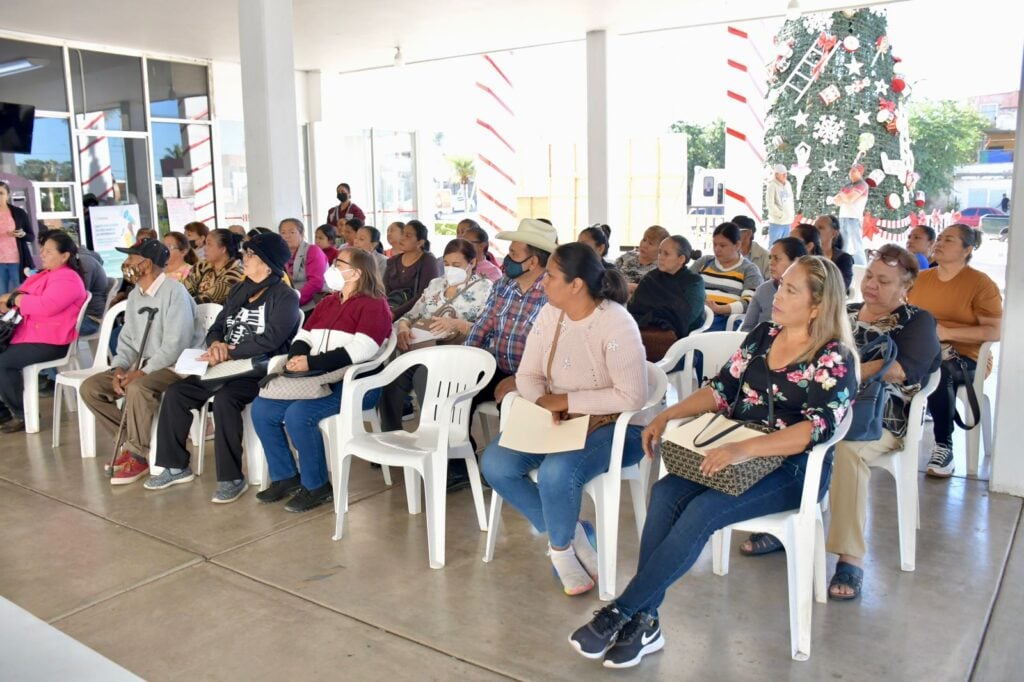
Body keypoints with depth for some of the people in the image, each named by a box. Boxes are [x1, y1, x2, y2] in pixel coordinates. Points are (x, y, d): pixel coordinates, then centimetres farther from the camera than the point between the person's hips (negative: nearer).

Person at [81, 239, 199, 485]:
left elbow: (176, 345, -23)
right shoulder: (134, 295, 13)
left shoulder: (174, 292, -15)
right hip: (141, 365, 9)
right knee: (90, 387, -4)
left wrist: (143, 372, -25)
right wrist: (119, 368, -5)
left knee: (138, 389, -35)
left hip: (173, 366, -9)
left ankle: (140, 455, -15)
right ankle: (130, 442, 5)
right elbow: (127, 339, 14)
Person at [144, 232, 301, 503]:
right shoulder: (239, 290, 17)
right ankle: (176, 466, 6)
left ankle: (232, 478, -23)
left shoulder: (285, 297, -7)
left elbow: (270, 340, -19)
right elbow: (217, 326, 15)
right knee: (175, 393, -6)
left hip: (260, 371, -8)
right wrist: (215, 344, -9)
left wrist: (229, 352, -17)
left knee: (224, 400, -34)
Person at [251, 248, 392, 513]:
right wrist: (297, 356, -9)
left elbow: (361, 350, -21)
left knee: (298, 415, -29)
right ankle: (286, 477, 8)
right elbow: (303, 336, 16)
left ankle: (317, 486, -10)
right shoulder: (327, 302, 20)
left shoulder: (374, 305, -7)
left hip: (351, 383, -8)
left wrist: (311, 363, -22)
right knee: (261, 409, -5)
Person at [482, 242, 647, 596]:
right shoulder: (549, 314, 1)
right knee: (495, 464, -14)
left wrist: (567, 400, -20)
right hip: (557, 420, 7)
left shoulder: (616, 324, -20)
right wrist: (544, 401, -19)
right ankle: (569, 534, 1)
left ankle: (560, 545, -1)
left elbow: (631, 397, -23)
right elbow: (527, 375, 3)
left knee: (556, 473, -34)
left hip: (612, 426, -7)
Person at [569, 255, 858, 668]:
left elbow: (819, 427, -24)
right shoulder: (763, 335, 8)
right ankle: (643, 622, -20)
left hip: (792, 468, -5)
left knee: (703, 510, -29)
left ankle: (621, 612, -19)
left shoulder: (835, 359, -11)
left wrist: (744, 449, -36)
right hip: (736, 455, 6)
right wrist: (666, 416, -4)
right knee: (665, 492, -22)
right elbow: (722, 389, 10)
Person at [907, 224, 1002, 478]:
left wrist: (947, 332, -17)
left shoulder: (981, 283, -2)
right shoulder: (920, 278, 15)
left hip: (963, 357, -4)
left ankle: (944, 447, -21)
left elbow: (995, 331, -8)